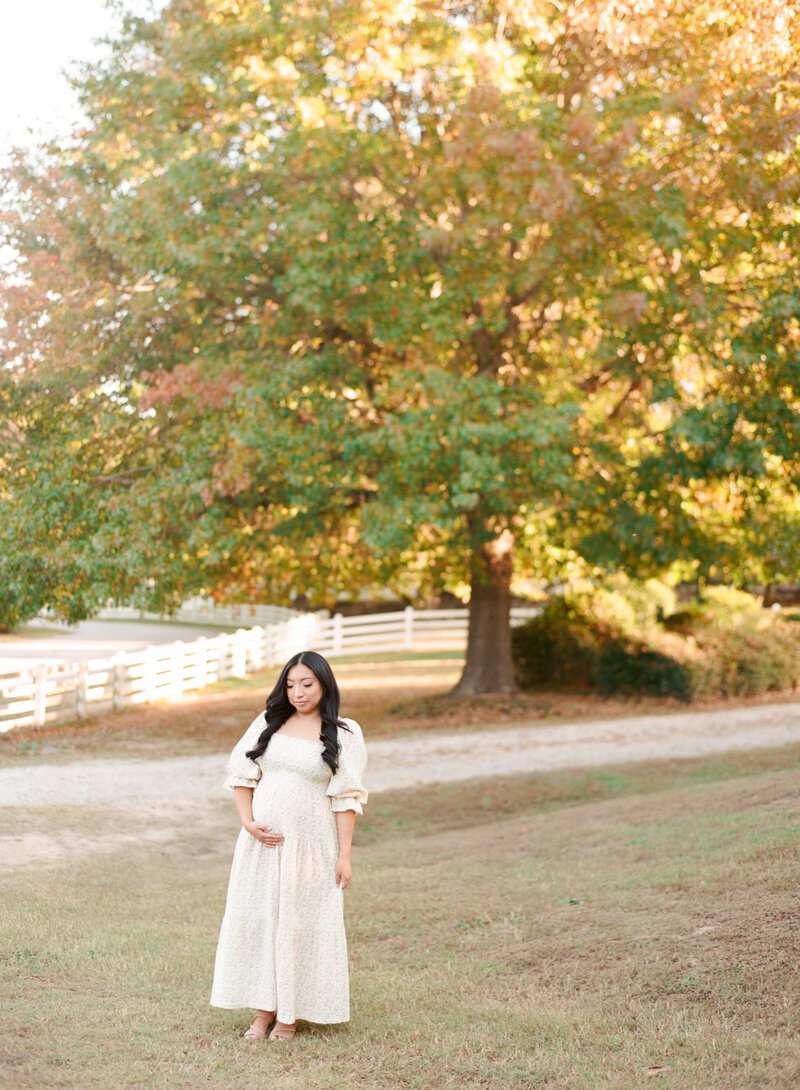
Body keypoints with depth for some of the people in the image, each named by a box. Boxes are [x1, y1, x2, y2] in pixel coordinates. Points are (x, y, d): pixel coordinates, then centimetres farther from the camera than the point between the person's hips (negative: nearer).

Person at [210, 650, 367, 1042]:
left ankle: (289, 1014, 14)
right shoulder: (269, 723, 7)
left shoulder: (343, 734, -2)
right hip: (262, 840, 3)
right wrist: (248, 821, -6)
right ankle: (263, 1010, 15)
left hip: (310, 845, -3)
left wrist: (344, 855, -9)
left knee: (299, 922, 2)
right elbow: (242, 772, 8)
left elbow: (346, 797, -5)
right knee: (257, 918, 4)